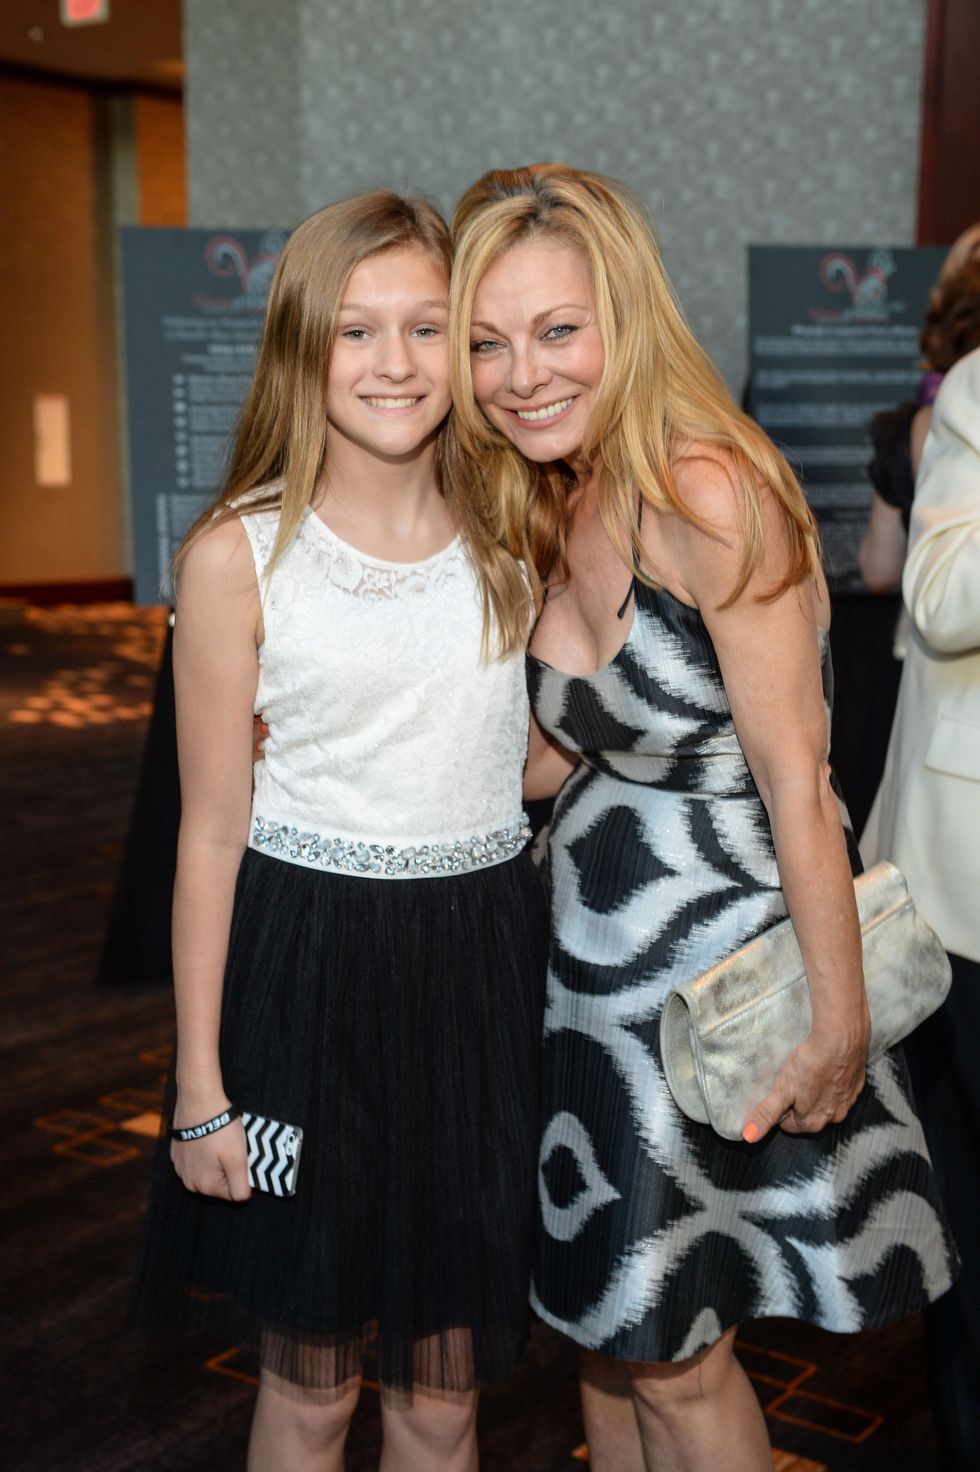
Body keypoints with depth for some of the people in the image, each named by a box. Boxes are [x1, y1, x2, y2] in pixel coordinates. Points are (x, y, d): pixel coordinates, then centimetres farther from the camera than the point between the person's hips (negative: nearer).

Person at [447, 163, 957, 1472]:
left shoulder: (711, 493, -22)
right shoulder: (553, 511, 3)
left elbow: (795, 781, -20)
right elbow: (569, 755, 5)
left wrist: (840, 1022, -17)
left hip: (724, 969, -7)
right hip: (597, 968, 7)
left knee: (673, 1357, 8)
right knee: (606, 1325, 20)